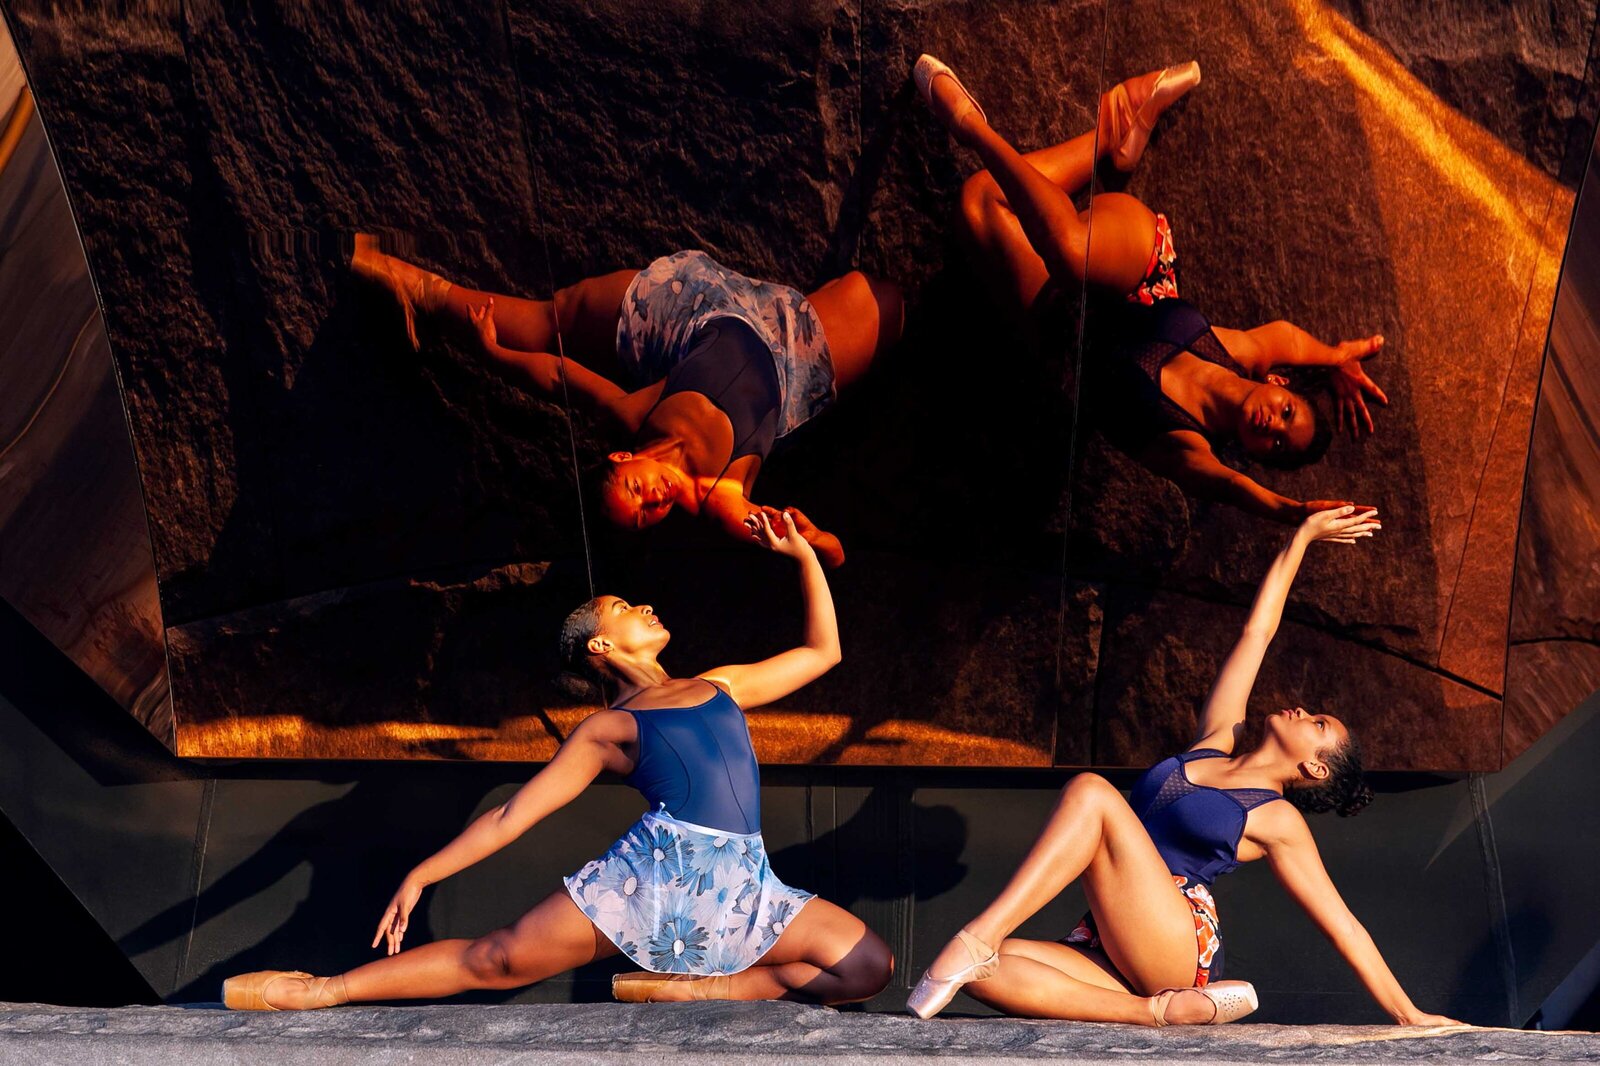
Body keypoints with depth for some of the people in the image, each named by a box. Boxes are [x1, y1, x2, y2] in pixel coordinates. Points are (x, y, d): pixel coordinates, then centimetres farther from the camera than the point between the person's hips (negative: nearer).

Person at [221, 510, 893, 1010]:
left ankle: (678, 990, -9)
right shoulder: (606, 729, 11)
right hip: (654, 870, -4)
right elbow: (512, 814, 9)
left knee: (869, 968, -13)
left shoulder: (720, 686, 24)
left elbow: (822, 651, 31)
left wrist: (803, 555, 27)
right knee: (497, 959, -9)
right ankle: (320, 992, 3)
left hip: (742, 888, 4)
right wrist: (421, 875, 2)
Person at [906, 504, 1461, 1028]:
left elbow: (1343, 926, 11)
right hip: (1112, 955, 6)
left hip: (1178, 949, -5)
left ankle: (978, 937, -35)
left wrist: (1408, 1015, 7)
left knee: (1090, 790, -21)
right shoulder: (1216, 742, 25)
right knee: (986, 973, -24)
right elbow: (1255, 633, 30)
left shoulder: (1277, 821, 11)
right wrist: (1303, 536, 36)